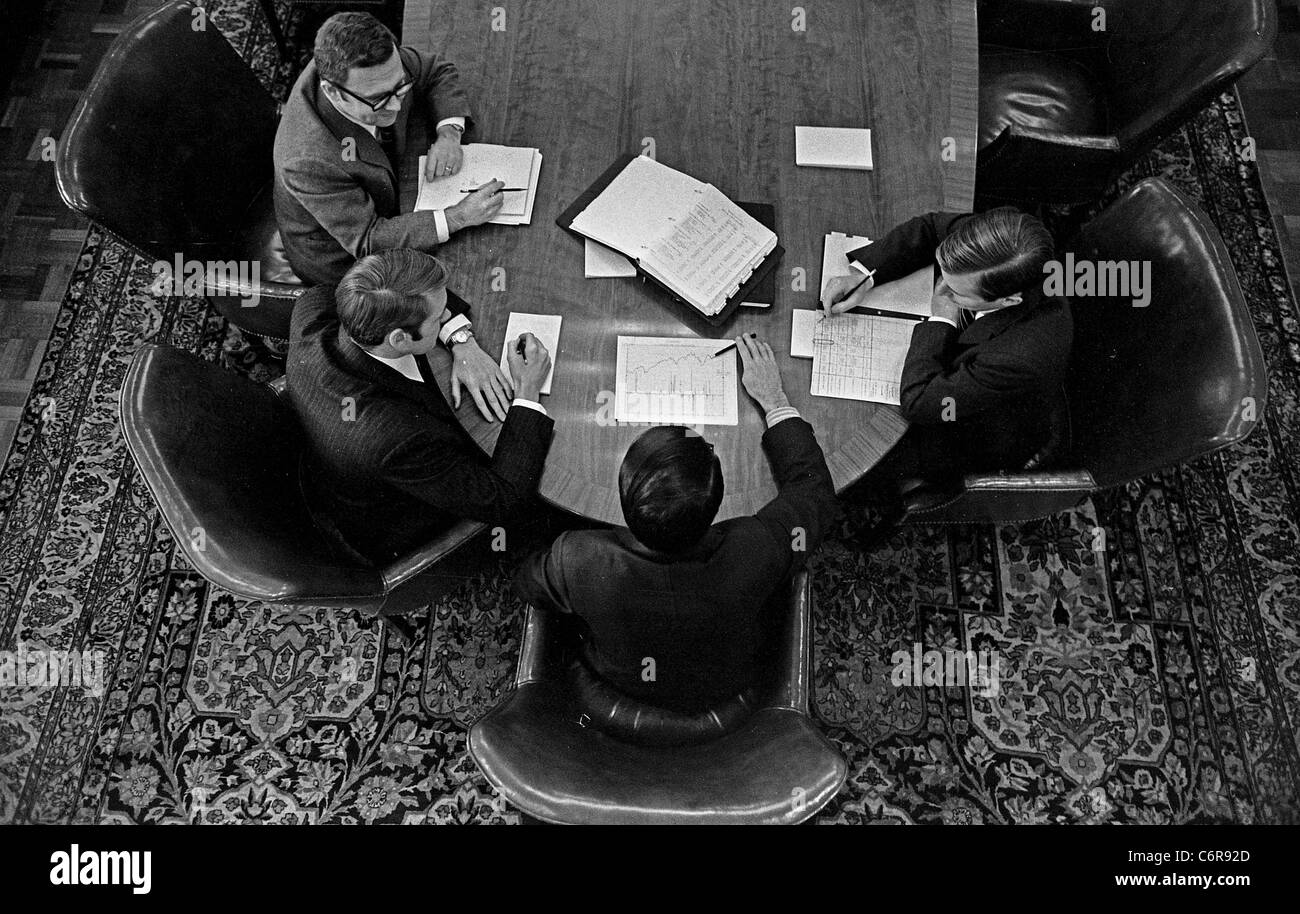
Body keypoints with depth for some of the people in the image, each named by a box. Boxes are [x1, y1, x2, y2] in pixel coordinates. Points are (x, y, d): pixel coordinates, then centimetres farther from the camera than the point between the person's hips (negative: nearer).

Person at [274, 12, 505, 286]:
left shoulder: (382, 69, -22)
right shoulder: (308, 161, -40)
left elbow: (438, 72, -2)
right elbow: (367, 241, -33)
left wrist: (449, 132, -22)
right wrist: (459, 217, -40)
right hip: (343, 261, -6)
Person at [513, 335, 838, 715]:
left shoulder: (578, 560, -42)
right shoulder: (756, 551, -43)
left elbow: (526, 584, -15)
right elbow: (815, 491, -19)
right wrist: (774, 399, -10)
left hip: (620, 684, 0)